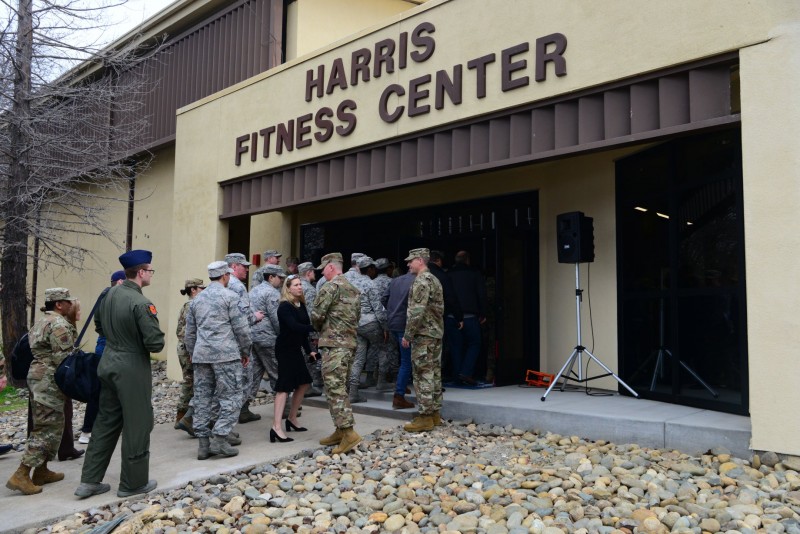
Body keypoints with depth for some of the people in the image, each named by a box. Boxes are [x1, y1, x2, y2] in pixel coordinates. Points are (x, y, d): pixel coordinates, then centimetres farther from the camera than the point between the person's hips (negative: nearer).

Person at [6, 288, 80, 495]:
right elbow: (63, 358, -19)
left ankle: (41, 471, 22)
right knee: (47, 429, -8)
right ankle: (21, 475, -9)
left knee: (50, 426, 16)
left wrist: (73, 321, 14)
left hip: (39, 377, 11)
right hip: (49, 381, -11)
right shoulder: (59, 324, -14)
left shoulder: (43, 322, 19)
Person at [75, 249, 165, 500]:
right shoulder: (141, 303, -21)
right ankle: (133, 483, 18)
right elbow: (156, 344, -22)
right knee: (137, 425, 6)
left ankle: (90, 481, 23)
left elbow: (99, 325, 20)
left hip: (109, 364, 8)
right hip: (132, 369, -8)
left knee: (106, 421, 17)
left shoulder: (111, 294, 3)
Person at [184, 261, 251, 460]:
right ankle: (220, 438, -7)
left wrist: (193, 354, 27)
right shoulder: (230, 296, -4)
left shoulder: (197, 299, 16)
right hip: (226, 354, -6)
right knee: (231, 396, 0)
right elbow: (241, 328, -7)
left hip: (201, 354, 6)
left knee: (202, 397, 9)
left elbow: (190, 332, 19)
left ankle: (203, 443, 12)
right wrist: (245, 351, 4)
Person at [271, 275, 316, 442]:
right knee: (284, 386, -12)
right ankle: (276, 427, -13)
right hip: (285, 349, -9)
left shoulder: (301, 305, 9)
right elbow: (294, 327, -28)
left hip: (296, 349, 9)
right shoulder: (285, 307, -15)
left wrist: (309, 350, 9)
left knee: (303, 382, 14)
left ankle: (292, 419, 26)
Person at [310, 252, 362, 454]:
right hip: (349, 342, 9)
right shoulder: (353, 289, 17)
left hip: (333, 344, -9)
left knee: (335, 388, -8)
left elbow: (316, 316, -12)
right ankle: (340, 431, 20)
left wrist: (320, 328, 8)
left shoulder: (330, 287, -10)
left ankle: (349, 432, -12)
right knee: (340, 387, 14)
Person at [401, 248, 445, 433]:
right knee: (434, 374, 12)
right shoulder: (434, 279, 17)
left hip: (423, 334, -10)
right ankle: (435, 414, 18)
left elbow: (417, 311, -21)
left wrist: (408, 334, -16)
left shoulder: (421, 281, -14)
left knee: (423, 375, -6)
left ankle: (425, 417, -2)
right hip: (436, 333, 10)